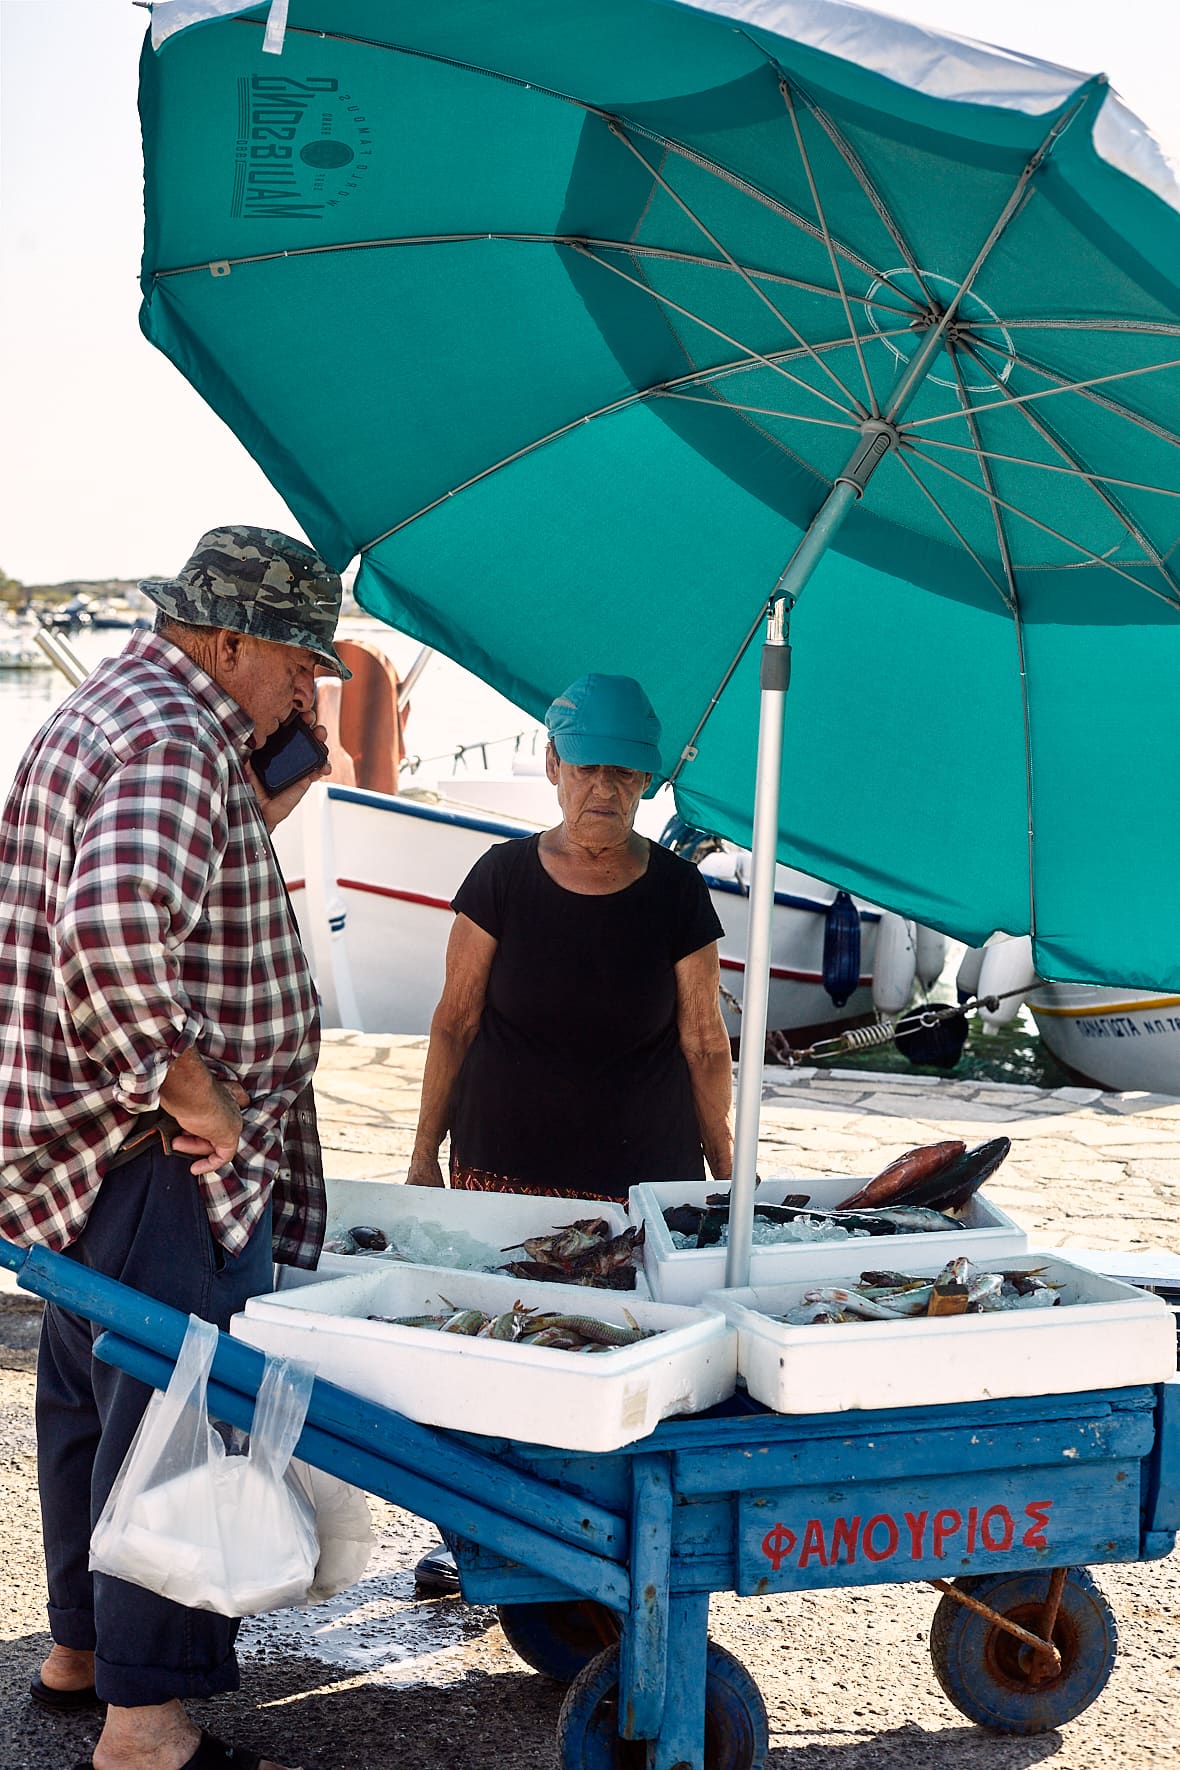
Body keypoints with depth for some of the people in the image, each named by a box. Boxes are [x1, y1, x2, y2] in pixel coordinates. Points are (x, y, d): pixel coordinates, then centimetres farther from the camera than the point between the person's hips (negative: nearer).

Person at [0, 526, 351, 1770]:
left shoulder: (109, 712, 17)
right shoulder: (173, 738, -18)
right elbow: (117, 920, -34)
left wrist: (268, 804, 9)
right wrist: (189, 1082, -25)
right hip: (165, 1158, -11)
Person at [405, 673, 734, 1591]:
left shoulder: (677, 894, -2)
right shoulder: (503, 878, -2)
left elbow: (704, 1042, 4)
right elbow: (455, 1020, 4)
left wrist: (726, 1172, 6)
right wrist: (427, 1150, 5)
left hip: (643, 1174, 0)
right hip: (506, 1167, 0)